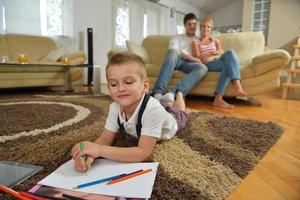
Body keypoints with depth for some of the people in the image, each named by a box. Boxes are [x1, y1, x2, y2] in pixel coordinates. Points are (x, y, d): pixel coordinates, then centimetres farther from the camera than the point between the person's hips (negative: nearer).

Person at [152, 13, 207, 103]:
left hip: (189, 64, 1)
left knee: (203, 68, -34)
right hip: (176, 60, -1)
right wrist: (193, 58, -10)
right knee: (173, 53, -38)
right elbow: (175, 51, 3)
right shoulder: (176, 38, 25)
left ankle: (173, 93, -52)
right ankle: (158, 93, -48)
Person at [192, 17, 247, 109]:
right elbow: (197, 57, 2)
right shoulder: (195, 42, 17)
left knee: (230, 52, -31)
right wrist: (212, 53, -1)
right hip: (207, 64, -4)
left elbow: (221, 52, 10)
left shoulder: (215, 41, 28)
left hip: (219, 61, 4)